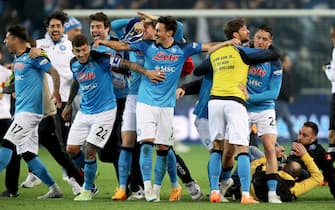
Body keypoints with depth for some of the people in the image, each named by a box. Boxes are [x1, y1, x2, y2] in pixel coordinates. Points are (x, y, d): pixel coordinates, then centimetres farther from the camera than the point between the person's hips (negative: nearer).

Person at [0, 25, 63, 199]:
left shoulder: (32, 56, -11)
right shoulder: (17, 58, 16)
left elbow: (53, 72, -15)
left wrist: (56, 92, -19)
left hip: (30, 110, -10)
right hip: (21, 110, 10)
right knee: (27, 154, 6)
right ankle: (53, 189, 10)